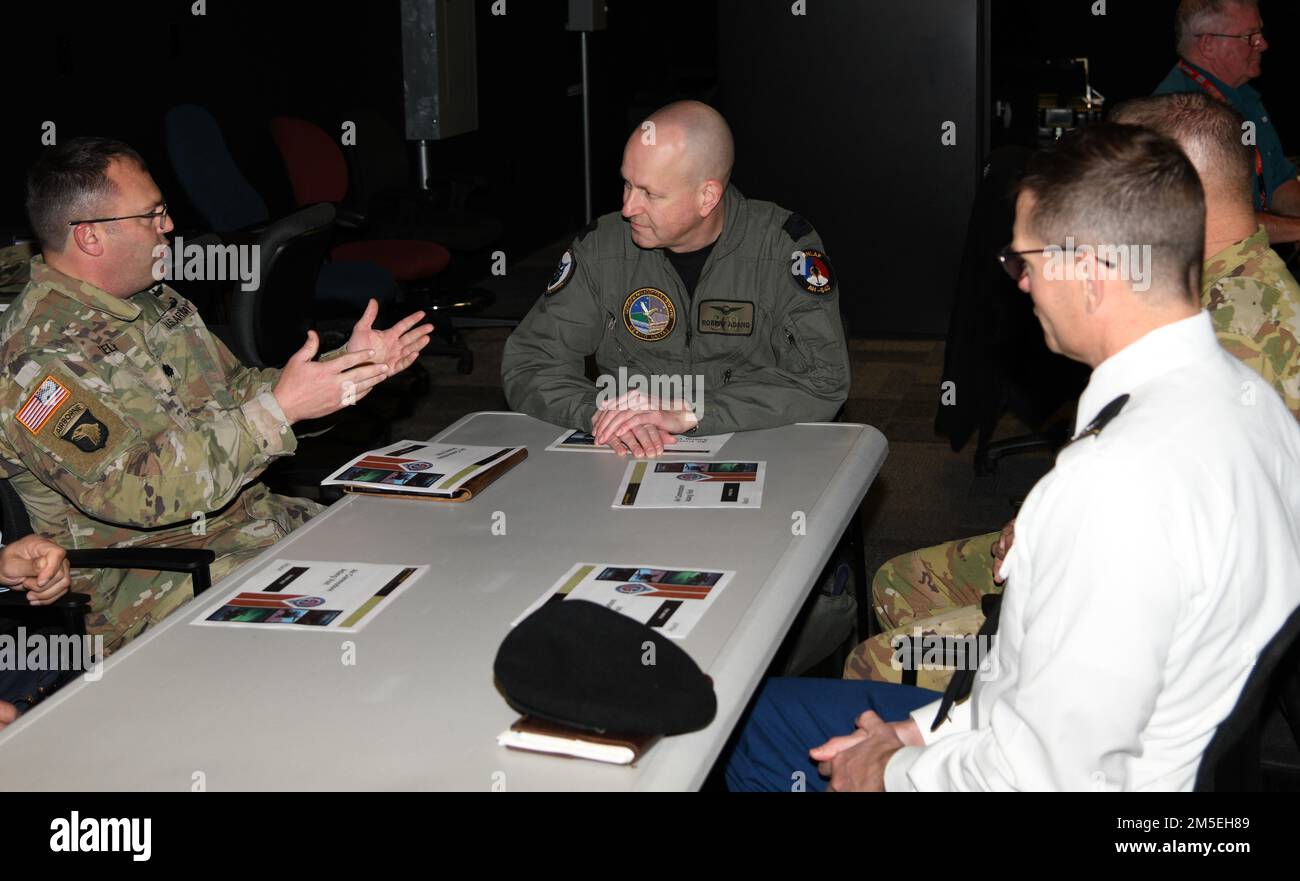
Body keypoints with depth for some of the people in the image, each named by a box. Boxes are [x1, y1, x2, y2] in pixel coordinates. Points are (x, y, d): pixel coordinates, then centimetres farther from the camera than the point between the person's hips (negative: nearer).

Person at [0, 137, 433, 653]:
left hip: (253, 521, 9)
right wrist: (279, 408, -30)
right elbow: (138, 489, -28)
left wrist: (349, 363, 8)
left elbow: (236, 393, 22)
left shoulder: (159, 305, 13)